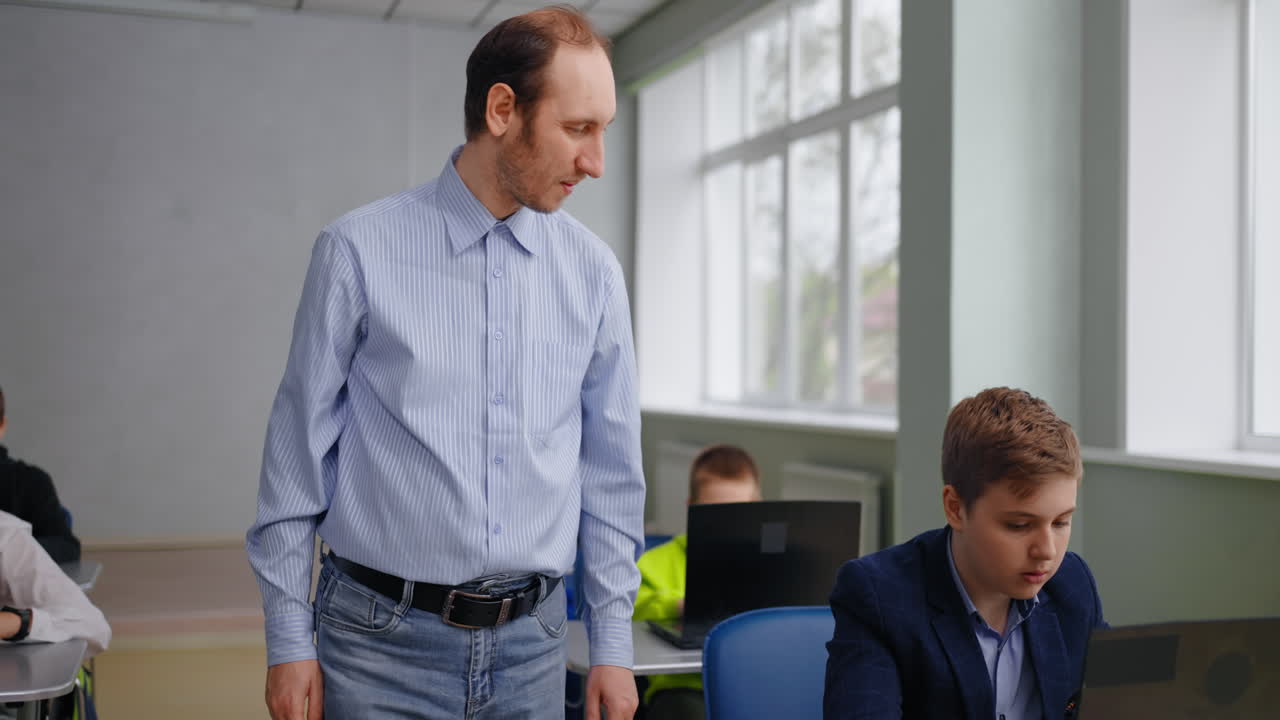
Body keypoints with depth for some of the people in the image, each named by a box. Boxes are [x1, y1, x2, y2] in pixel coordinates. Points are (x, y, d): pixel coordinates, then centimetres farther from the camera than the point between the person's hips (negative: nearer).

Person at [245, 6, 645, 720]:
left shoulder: (593, 271, 2)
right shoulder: (359, 251, -7)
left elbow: (612, 469, 7)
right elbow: (298, 452, -2)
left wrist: (613, 643, 7)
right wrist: (289, 640, -1)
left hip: (529, 642, 3)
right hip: (383, 642, -3)